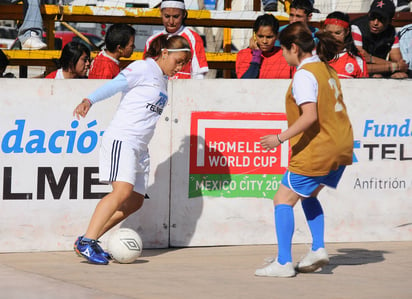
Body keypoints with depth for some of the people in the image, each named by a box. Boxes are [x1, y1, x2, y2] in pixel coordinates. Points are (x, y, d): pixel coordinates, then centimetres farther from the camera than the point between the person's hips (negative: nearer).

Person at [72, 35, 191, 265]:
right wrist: (89, 101, -28)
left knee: (135, 202, 5)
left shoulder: (163, 80, 20)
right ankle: (86, 242, -26)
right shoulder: (144, 68, -5)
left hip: (140, 147, 10)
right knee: (123, 191, -24)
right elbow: (114, 86, -15)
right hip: (122, 138, -10)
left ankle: (91, 240, 8)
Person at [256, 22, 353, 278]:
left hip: (318, 149, -9)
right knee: (308, 194, 26)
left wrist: (280, 138, -23)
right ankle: (318, 249, 15)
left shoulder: (304, 75, -16)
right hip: (341, 147, 9)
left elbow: (310, 116, -26)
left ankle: (283, 263, -6)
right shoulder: (327, 69, 12)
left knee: (284, 199, -1)